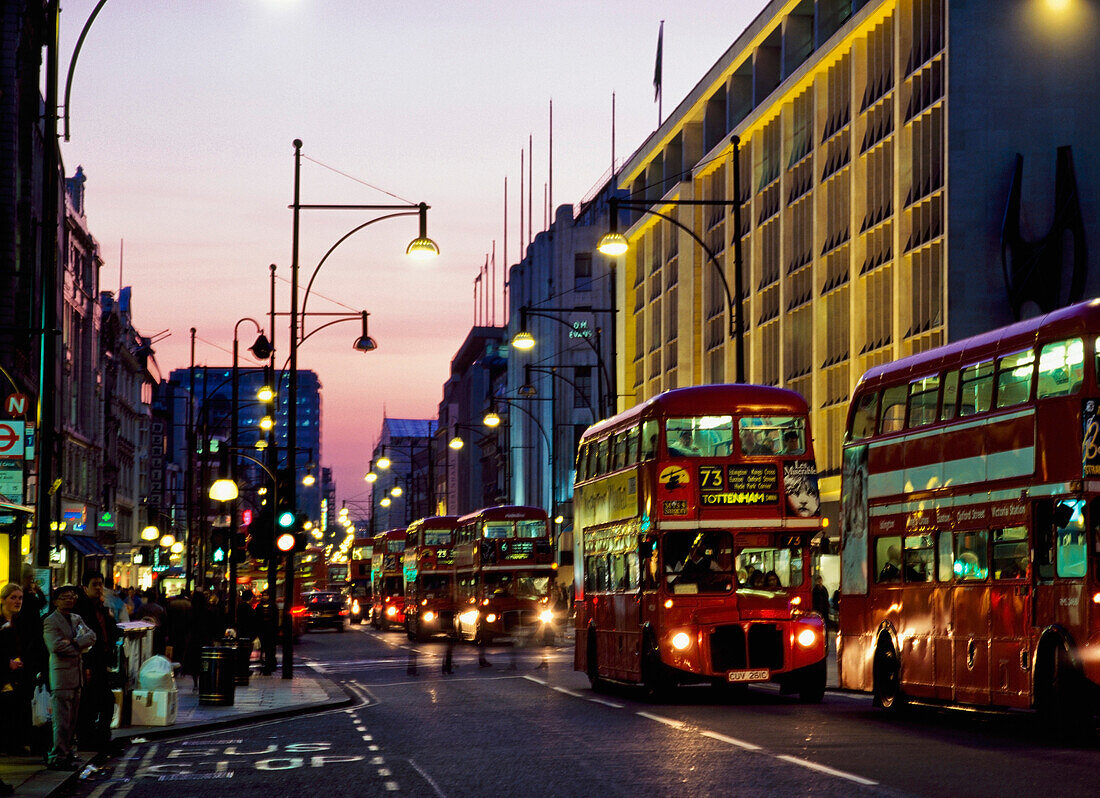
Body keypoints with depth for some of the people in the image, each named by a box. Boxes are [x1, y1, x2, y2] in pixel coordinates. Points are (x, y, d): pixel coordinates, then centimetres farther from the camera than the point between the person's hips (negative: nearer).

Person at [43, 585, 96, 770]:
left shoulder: (77, 619, 18)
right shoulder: (50, 621, -6)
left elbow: (91, 636, 6)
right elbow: (56, 645, -19)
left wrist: (75, 643, -12)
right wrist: (80, 648, -7)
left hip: (77, 675, 8)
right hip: (61, 676, -8)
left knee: (72, 719, 12)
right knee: (62, 720, -9)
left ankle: (67, 751, 19)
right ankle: (58, 757, -7)